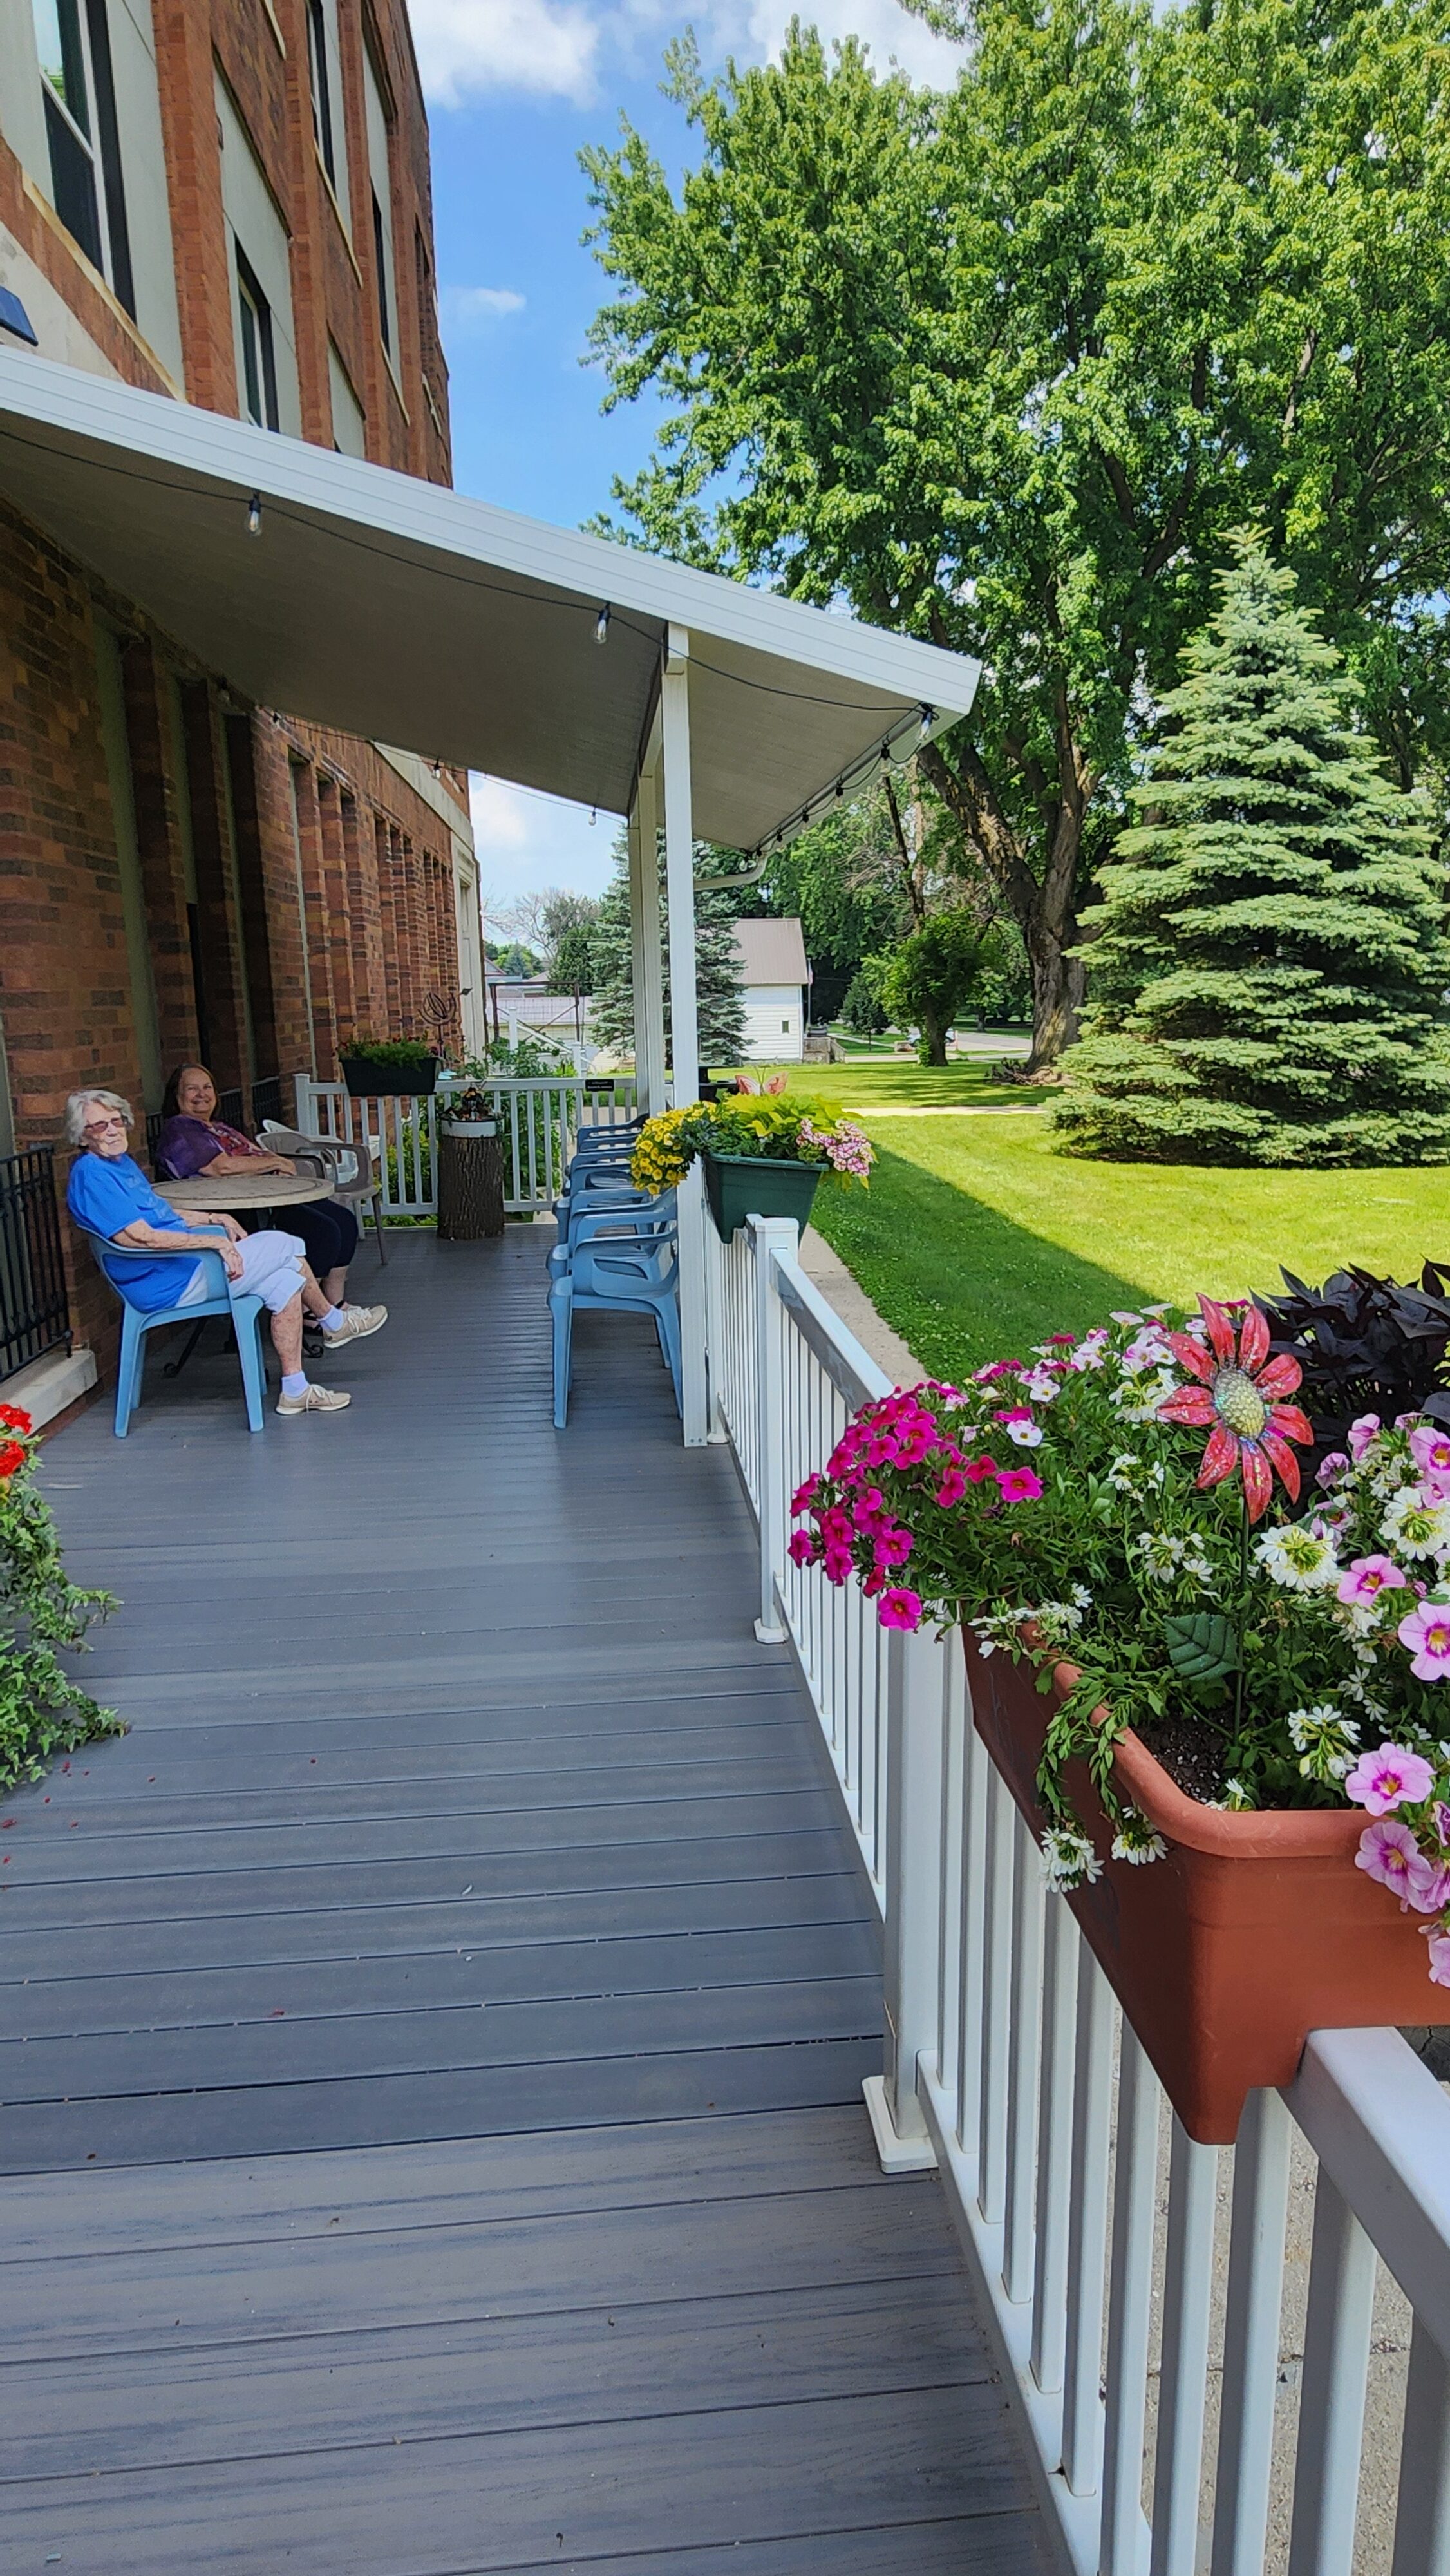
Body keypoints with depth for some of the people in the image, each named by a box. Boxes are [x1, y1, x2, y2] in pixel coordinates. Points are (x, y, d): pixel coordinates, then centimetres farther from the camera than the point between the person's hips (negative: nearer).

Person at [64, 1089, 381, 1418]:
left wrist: (214, 1219, 13)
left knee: (286, 1283, 2)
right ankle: (335, 1323, 11)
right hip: (169, 1285, -10)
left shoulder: (122, 1161, 16)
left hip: (187, 1265, 10)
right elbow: (138, 1237, -25)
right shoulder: (90, 1174, -16)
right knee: (286, 1246, -6)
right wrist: (213, 1240, -23)